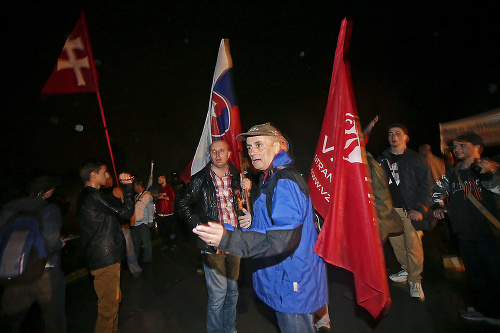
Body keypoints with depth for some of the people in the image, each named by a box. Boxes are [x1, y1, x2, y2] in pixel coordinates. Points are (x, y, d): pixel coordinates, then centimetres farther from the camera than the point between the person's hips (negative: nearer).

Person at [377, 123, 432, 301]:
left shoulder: (415, 159, 1)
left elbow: (426, 183, -1)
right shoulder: (382, 159, 9)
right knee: (396, 243, 8)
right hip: (389, 209, 3)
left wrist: (420, 209, -9)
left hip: (409, 209, -3)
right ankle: (406, 270, 30)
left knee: (414, 246, -2)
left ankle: (415, 281, 14)